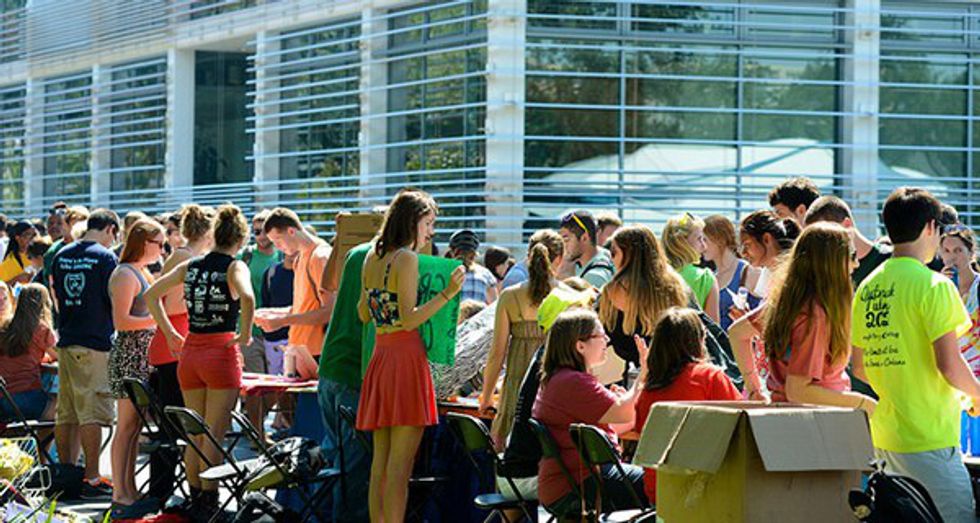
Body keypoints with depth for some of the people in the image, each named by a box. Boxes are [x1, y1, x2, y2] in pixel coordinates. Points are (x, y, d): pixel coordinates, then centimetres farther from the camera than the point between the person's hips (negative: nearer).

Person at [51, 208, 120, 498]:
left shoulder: (62, 256, 10)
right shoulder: (105, 257, -10)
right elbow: (115, 301, -9)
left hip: (66, 341, 7)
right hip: (95, 343, -7)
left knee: (66, 413, 11)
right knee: (92, 413, -5)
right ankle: (91, 478, -5)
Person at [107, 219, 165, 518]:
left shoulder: (143, 273, 18)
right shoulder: (125, 274, -12)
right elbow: (121, 321, -19)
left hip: (143, 357, 9)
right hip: (129, 355, -9)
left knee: (135, 426, 10)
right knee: (127, 426, -8)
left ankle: (129, 491, 13)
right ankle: (120, 497, -7)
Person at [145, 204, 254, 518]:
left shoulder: (190, 266, 8)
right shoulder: (235, 267, -7)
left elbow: (150, 295, 11)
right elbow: (247, 297, -27)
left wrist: (169, 333, 13)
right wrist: (245, 334, -14)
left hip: (190, 353, 5)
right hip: (222, 353, -5)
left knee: (195, 434, 13)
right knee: (214, 436, -1)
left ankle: (195, 501, 17)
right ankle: (208, 506, -1)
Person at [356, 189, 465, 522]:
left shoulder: (372, 259, 12)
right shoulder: (407, 258, -11)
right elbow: (409, 319, -17)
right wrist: (447, 294, -16)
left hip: (379, 357, 8)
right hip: (406, 357, -8)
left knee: (381, 461, 10)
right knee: (400, 463, -6)